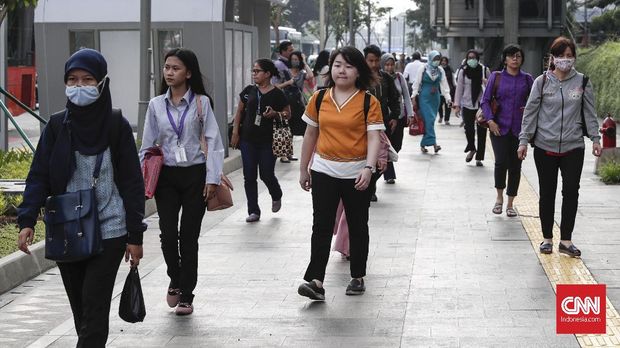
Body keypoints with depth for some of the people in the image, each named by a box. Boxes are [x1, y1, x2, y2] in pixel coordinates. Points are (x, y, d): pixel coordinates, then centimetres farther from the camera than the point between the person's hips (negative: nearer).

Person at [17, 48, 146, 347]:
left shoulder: (116, 126, -4)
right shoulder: (57, 126, 3)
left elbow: (132, 183, -2)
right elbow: (38, 177, 1)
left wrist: (135, 235, -3)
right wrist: (27, 220, -13)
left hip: (108, 231, -3)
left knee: (94, 310, -8)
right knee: (80, 310, 11)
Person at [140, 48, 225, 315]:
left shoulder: (201, 102, -2)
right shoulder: (156, 105, 4)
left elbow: (213, 141, -3)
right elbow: (147, 145, 8)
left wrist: (212, 178, -10)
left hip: (194, 175, -2)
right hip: (166, 175, 2)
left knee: (189, 236, 1)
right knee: (168, 234, -5)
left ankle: (186, 295, 12)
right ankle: (175, 280, 23)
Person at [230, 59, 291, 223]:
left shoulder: (277, 94, -6)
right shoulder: (249, 91, 4)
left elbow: (288, 114, 3)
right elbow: (239, 111, 12)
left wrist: (275, 114, -17)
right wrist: (235, 132, 5)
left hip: (267, 141, -3)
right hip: (248, 140, 3)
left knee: (266, 175, 1)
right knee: (249, 176, 3)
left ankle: (276, 196, 34)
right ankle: (253, 211, 12)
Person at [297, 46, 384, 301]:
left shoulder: (369, 102, -5)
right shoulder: (319, 99, 4)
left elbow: (374, 138, -11)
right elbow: (310, 135, 12)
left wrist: (368, 168, -24)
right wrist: (303, 169, 14)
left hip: (356, 174, -2)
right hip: (324, 171, 2)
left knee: (357, 227, 11)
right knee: (322, 226, -6)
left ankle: (358, 277, 24)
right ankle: (316, 281, -12)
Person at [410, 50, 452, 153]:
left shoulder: (440, 70, 7)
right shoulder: (423, 69, -3)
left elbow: (444, 85, 6)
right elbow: (416, 84, 0)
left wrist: (448, 98, -3)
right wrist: (414, 97, -6)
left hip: (435, 98, 4)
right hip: (424, 97, -4)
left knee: (429, 121, 5)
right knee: (429, 119, -15)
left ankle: (423, 144, 14)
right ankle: (433, 143, -21)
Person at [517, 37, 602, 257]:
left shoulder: (582, 82, 4)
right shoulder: (542, 82, 0)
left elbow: (589, 113, 9)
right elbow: (530, 112, 2)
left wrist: (595, 138, 4)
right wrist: (524, 140, -2)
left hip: (573, 147, 1)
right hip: (545, 147, -1)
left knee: (571, 192, -3)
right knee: (547, 193, 7)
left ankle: (566, 240, 6)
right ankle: (547, 238, 19)